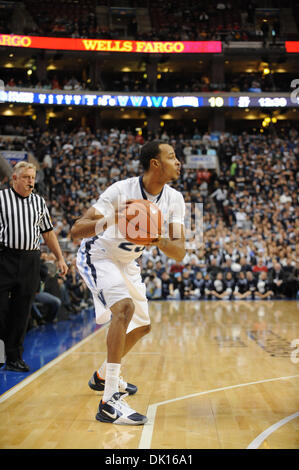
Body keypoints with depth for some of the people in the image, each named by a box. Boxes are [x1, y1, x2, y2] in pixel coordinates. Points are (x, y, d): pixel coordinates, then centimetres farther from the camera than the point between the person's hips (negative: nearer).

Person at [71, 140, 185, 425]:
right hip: (97, 255, -8)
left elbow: (180, 254, -14)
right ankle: (109, 403, -30)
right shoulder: (121, 191, -28)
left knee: (141, 325, 14)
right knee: (124, 307, -31)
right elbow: (75, 231, -31)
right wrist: (110, 220, -48)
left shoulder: (174, 199, -11)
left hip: (127, 262, 8)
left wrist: (159, 240, -35)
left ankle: (103, 376, 40)